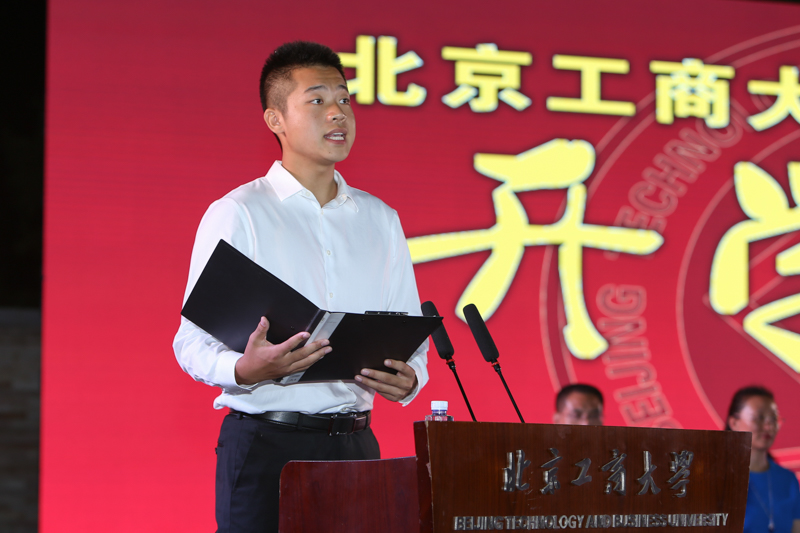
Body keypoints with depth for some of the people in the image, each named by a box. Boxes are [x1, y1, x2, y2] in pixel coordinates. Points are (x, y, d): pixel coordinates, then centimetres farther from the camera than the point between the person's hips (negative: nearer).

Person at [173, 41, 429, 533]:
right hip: (265, 442, -4)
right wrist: (247, 369, -27)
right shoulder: (237, 215, -1)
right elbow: (193, 343, -6)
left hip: (354, 441, 4)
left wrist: (407, 379, -8)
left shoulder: (381, 221, 14)